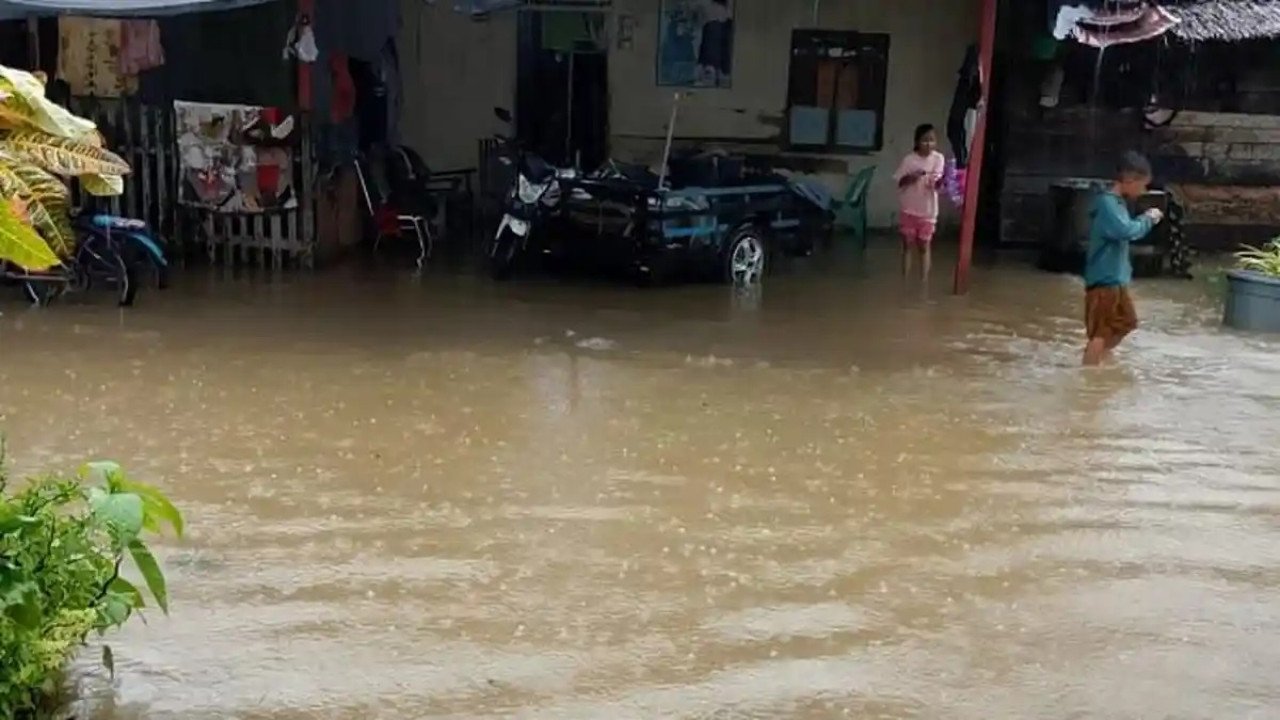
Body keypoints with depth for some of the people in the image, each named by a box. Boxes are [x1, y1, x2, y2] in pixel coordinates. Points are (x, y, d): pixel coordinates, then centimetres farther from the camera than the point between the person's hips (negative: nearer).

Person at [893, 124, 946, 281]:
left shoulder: (938, 159, -5)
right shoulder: (909, 159, -5)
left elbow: (938, 183, -11)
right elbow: (899, 181, -3)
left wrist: (939, 182, -34)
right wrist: (911, 177, -21)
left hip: (927, 210, 0)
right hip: (908, 209, 0)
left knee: (924, 246, 5)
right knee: (908, 244, 7)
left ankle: (924, 279, 10)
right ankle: (905, 277, 14)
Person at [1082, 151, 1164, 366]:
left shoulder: (1117, 202, 11)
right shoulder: (1107, 203, -19)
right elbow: (1126, 230, -31)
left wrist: (1146, 220, 9)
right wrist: (1147, 219, -16)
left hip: (1115, 277, 10)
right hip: (1104, 278, -10)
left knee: (1125, 323, 21)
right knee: (1100, 332, -5)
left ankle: (1099, 361, 32)